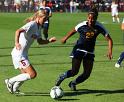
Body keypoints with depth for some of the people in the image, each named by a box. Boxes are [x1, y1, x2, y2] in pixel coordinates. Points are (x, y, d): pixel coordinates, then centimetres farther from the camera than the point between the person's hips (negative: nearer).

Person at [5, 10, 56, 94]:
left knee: (25, 74, 22)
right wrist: (17, 42, -44)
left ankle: (14, 89, 35)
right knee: (32, 74, -11)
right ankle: (10, 81, 0)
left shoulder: (37, 27, 12)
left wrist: (49, 41, 1)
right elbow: (18, 31, -30)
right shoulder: (32, 24, -17)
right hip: (19, 54, -10)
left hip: (23, 54, 10)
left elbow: (40, 41, 18)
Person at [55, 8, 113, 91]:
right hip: (79, 50, -3)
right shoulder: (82, 25, -17)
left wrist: (110, 51, -26)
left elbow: (109, 39, -12)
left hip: (90, 52, 3)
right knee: (74, 72, -10)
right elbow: (73, 31, 6)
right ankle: (62, 77, 20)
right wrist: (66, 38, 15)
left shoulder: (99, 27, -14)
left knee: (87, 74, 2)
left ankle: (73, 83, 27)